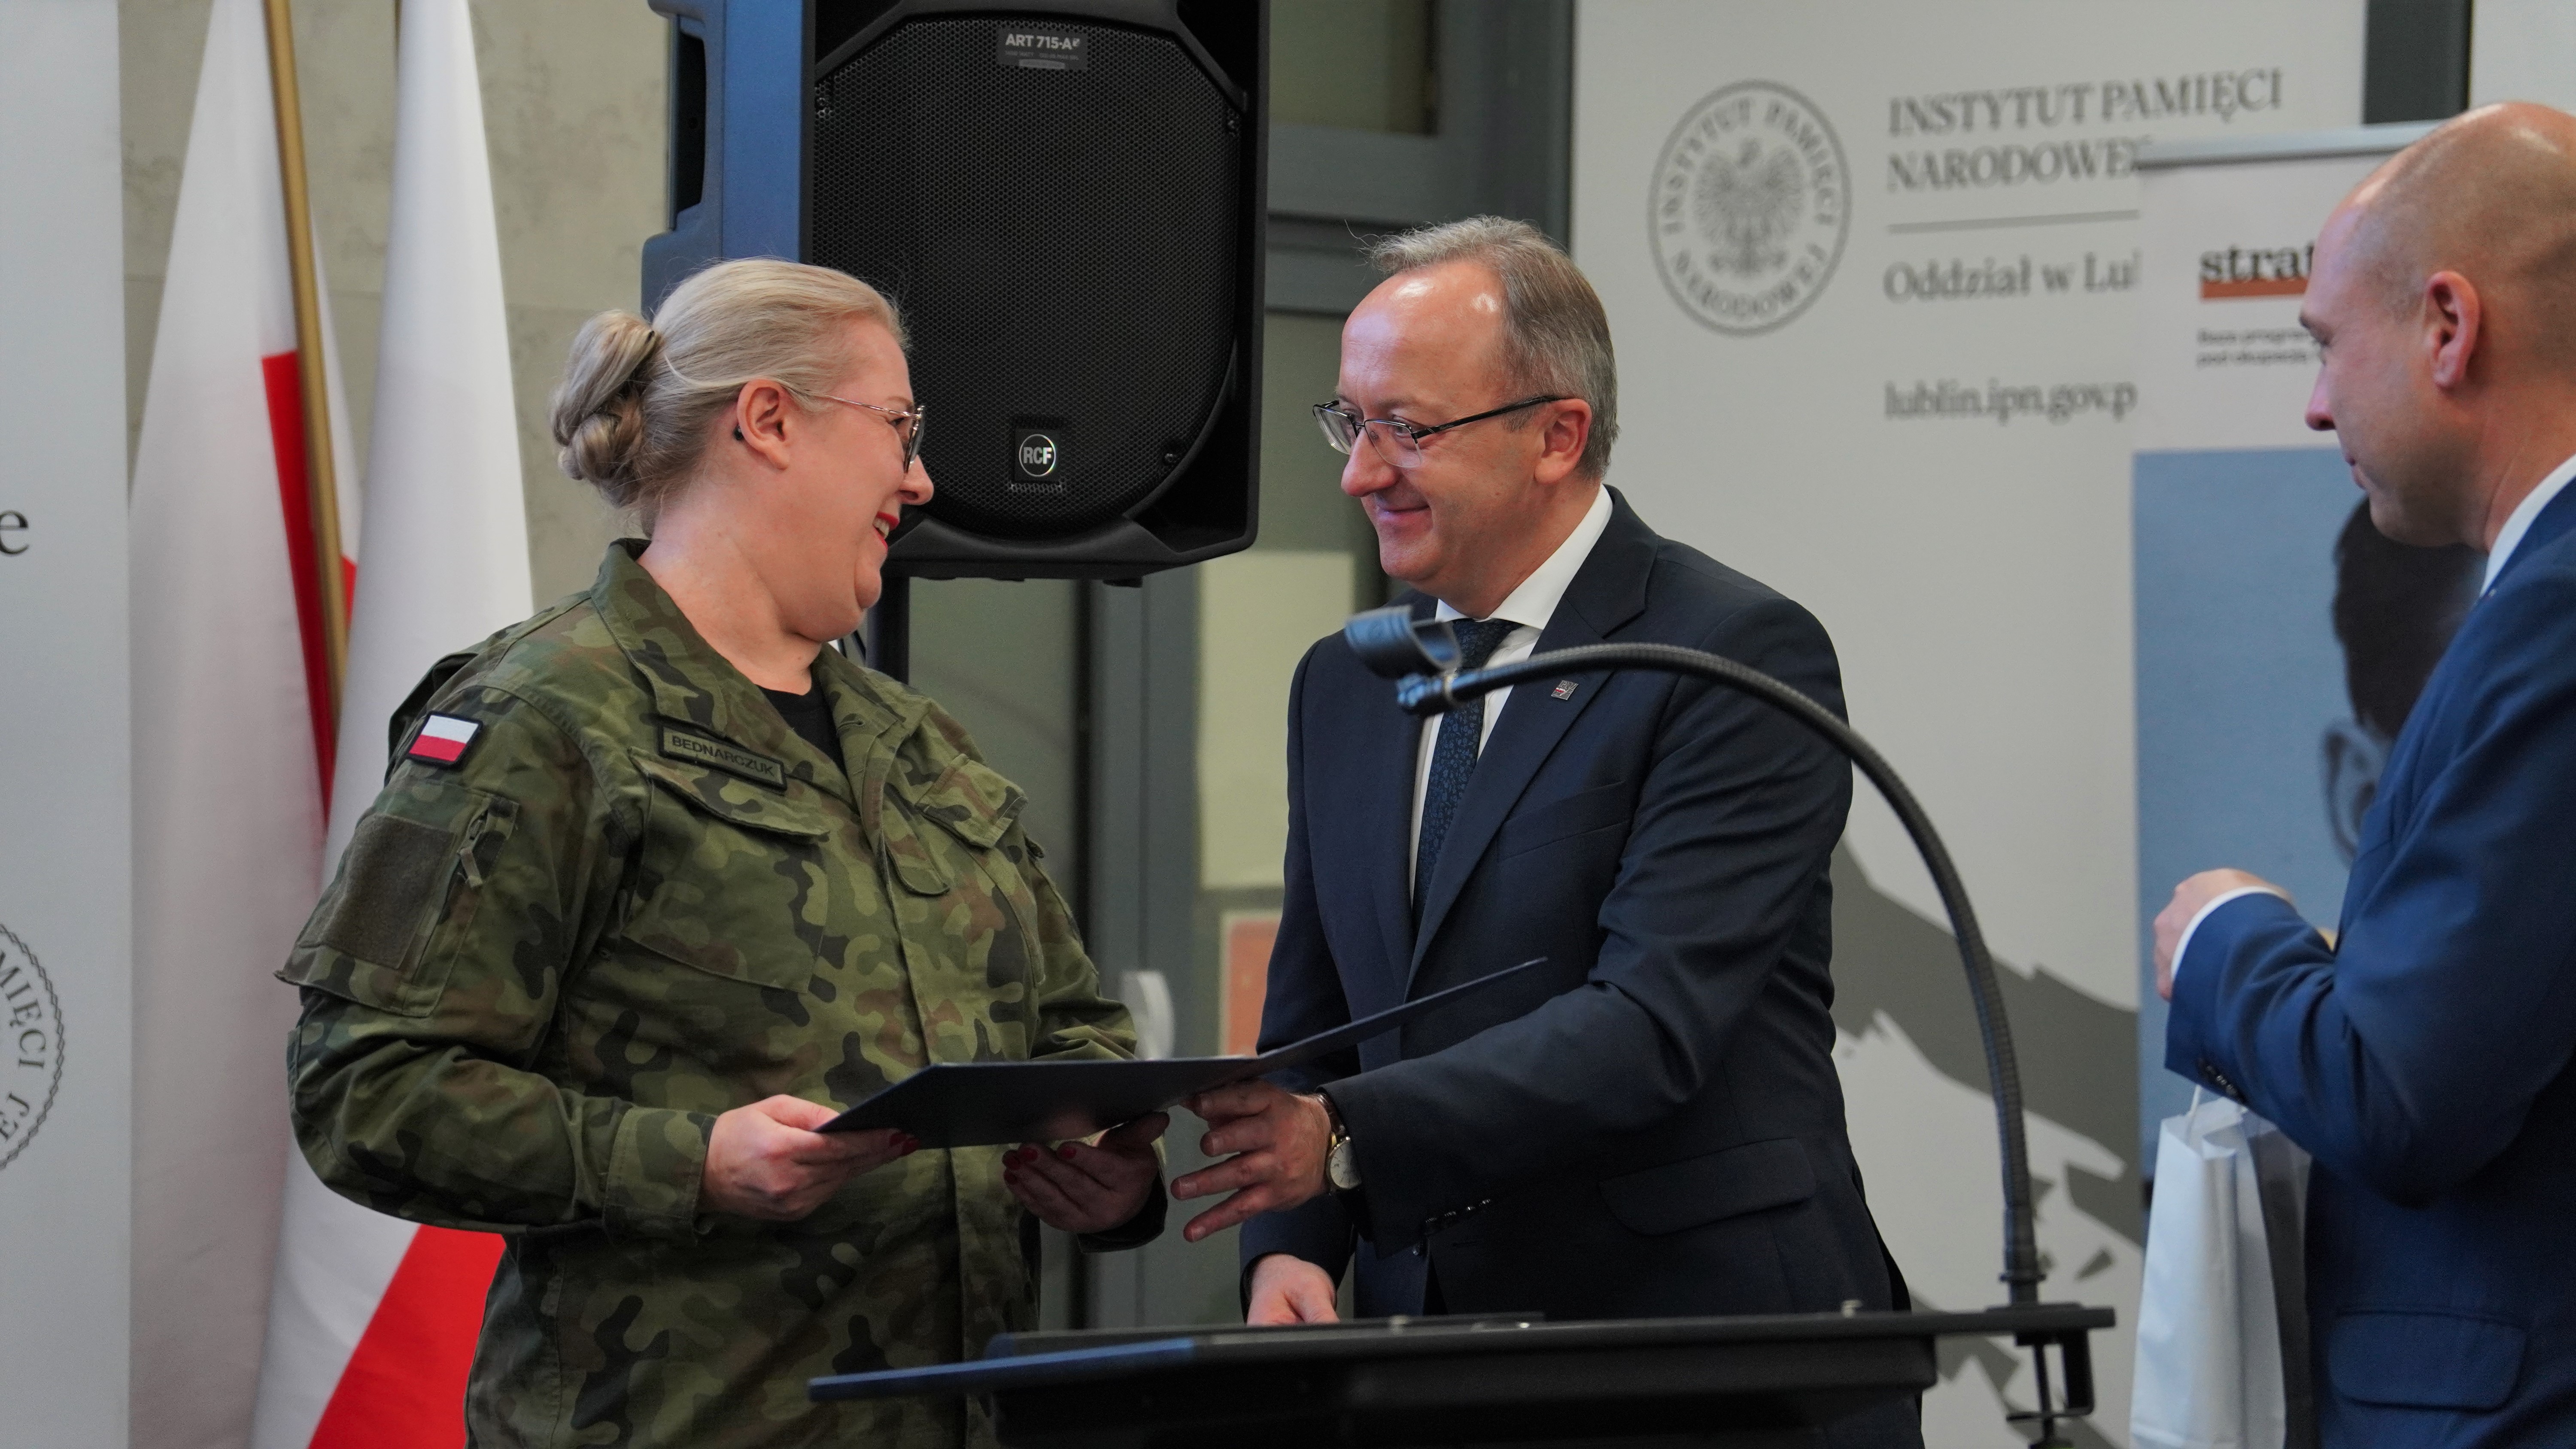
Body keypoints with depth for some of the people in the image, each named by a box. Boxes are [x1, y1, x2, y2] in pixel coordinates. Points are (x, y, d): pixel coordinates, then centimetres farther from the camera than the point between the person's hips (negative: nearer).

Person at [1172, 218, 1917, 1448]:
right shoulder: (1342, 686, 13)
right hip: (1425, 1346, 6)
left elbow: (1653, 1024, -19)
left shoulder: (1740, 656, -9)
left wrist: (1344, 1136, -29)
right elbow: (1308, 1020, 15)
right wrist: (1287, 1248, -4)